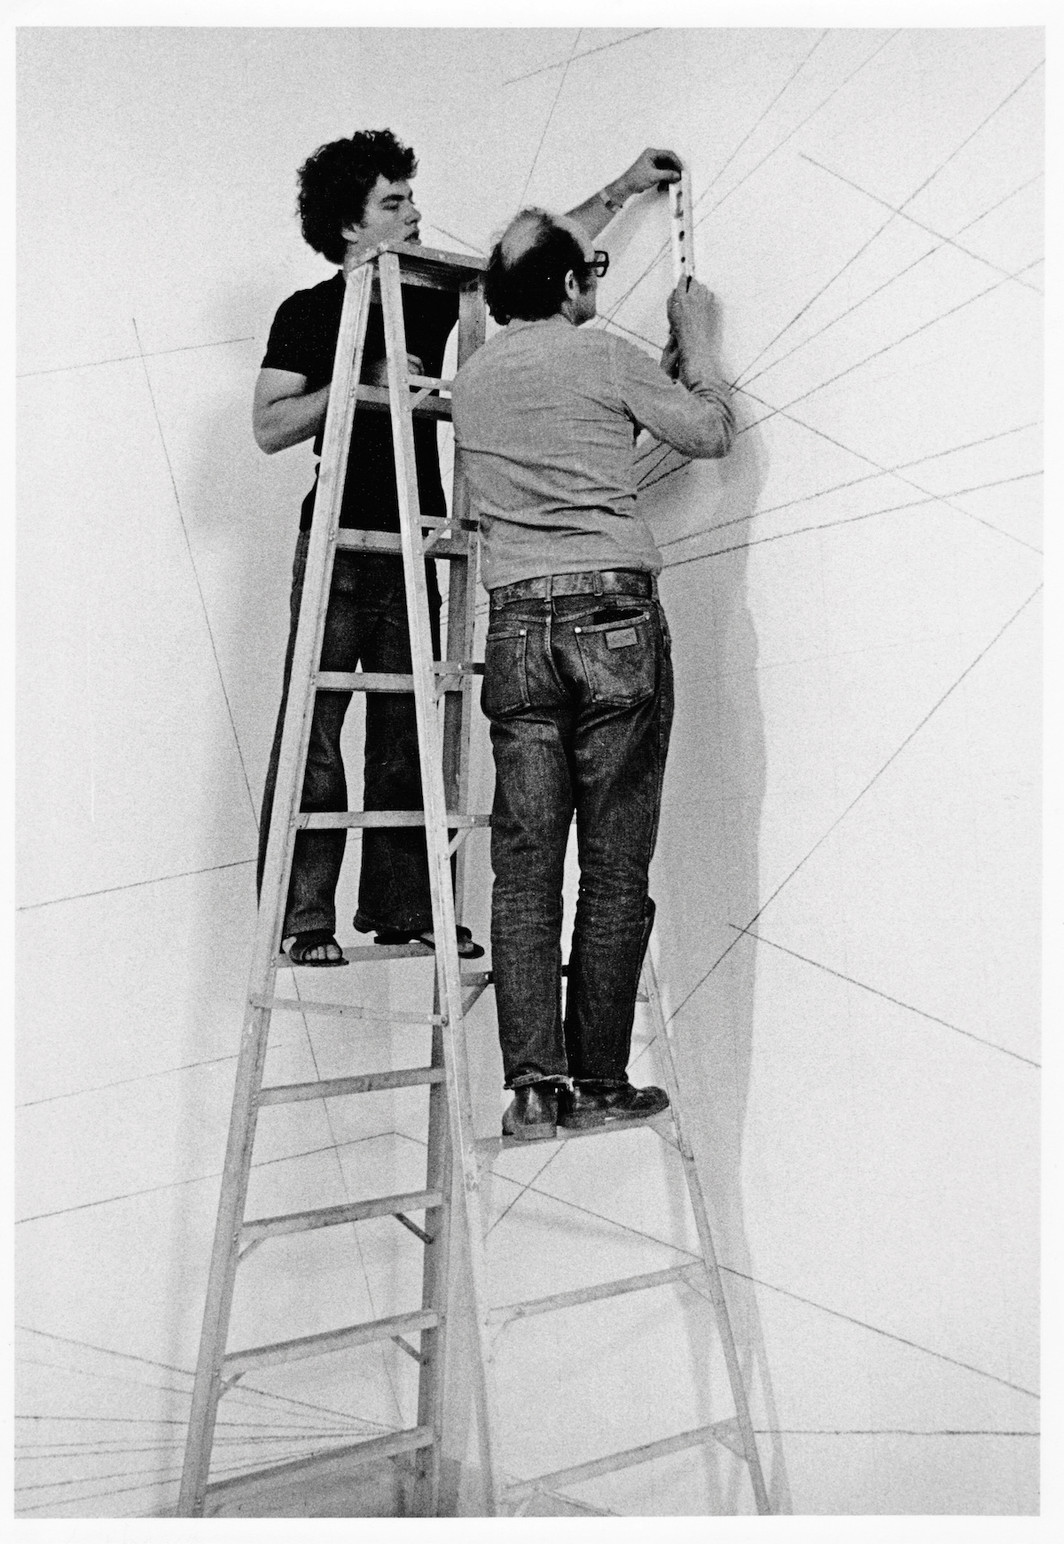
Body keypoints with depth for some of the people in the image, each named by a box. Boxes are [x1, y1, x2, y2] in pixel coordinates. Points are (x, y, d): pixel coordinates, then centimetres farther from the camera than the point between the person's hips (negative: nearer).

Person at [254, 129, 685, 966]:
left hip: (412, 547, 5)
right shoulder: (309, 311, 4)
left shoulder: (434, 299, 17)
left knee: (405, 737, 4)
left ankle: (401, 906, 10)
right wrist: (362, 383, -11)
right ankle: (304, 920, -2)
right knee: (314, 737, -7)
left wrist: (622, 188, 25)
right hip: (338, 548, -4)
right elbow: (268, 428, -4)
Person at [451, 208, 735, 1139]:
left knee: (524, 865, 3)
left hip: (517, 623, 4)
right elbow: (712, 434, 13)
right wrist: (697, 340, 28)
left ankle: (533, 1086, 4)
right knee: (616, 866, 2)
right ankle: (598, 1084, 8)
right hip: (615, 615, -4)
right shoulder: (605, 357, 3)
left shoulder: (470, 381, 17)